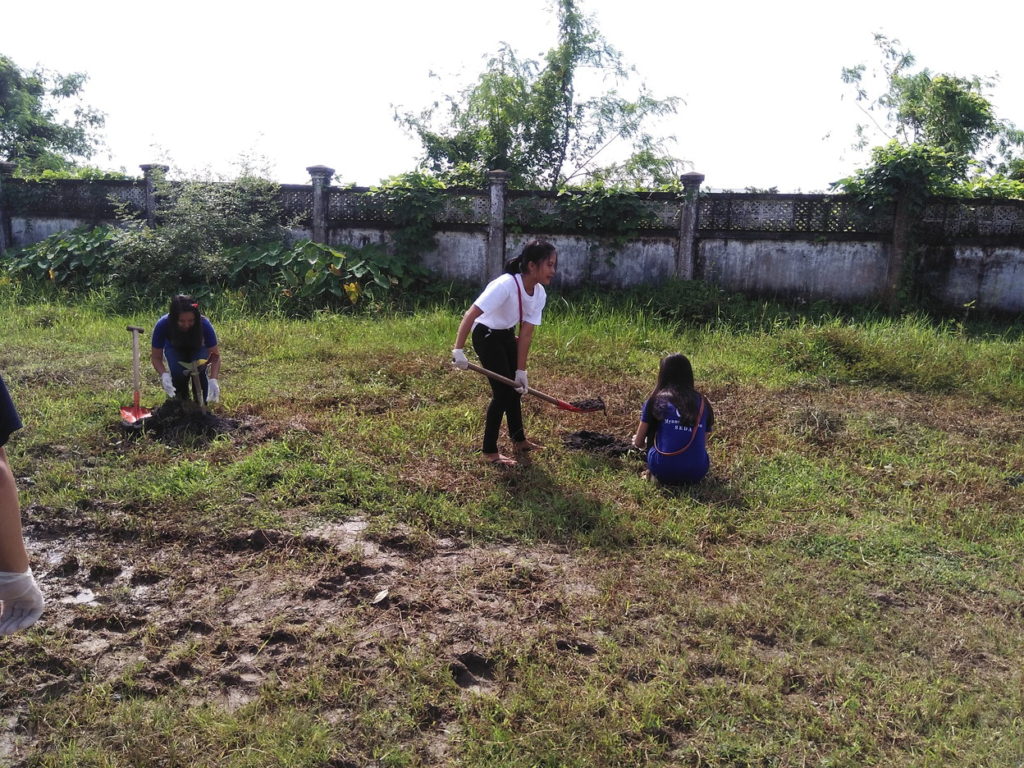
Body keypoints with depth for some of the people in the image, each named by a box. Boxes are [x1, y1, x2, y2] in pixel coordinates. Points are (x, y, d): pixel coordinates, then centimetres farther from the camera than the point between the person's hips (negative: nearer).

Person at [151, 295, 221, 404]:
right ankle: (181, 402, 1)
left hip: (198, 349, 0)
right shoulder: (162, 325, -33)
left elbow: (215, 354, -29)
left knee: (199, 369, -31)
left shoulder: (204, 324, -35)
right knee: (178, 372, -30)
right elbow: (156, 357, -25)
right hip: (174, 349, 0)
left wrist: (213, 379, -45)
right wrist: (164, 374, -45)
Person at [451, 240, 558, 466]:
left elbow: (526, 334, -8)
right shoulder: (505, 285, -34)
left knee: (516, 387, 17)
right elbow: (470, 315, -36)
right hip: (486, 335, -8)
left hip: (507, 334, 8)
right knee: (503, 391, -7)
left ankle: (518, 439, 36)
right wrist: (458, 350, -39)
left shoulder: (539, 294, -11)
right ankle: (490, 451, 7)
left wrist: (521, 370, -9)